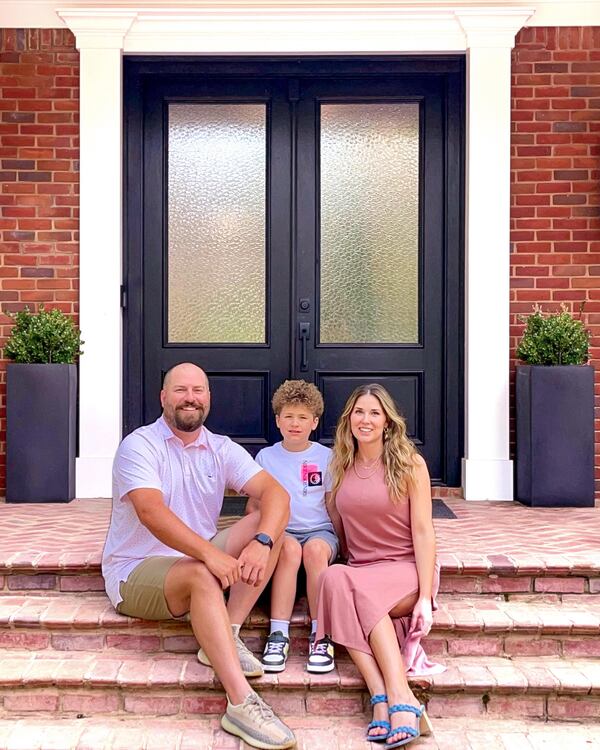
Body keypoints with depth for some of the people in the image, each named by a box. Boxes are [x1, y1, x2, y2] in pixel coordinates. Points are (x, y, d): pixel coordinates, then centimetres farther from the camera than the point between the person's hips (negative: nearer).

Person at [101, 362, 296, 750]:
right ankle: (241, 704, -42)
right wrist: (209, 553, -41)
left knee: (268, 524, -13)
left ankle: (227, 638, -20)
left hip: (199, 560, 6)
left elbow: (276, 493, -11)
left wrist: (261, 542, -32)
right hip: (135, 572, -6)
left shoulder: (222, 449, 3)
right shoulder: (139, 446, -11)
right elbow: (151, 512, -29)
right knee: (201, 575, -36)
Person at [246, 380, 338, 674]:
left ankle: (320, 636, -30)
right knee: (290, 548, -35)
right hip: (281, 531, 0)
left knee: (315, 549, -35)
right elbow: (254, 504, 12)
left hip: (319, 531, 0)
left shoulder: (325, 457, 9)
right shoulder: (266, 457, 10)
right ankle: (278, 635, -35)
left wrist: (338, 539, -2)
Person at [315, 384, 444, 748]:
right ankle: (389, 699, -38)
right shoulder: (341, 467, 11)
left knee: (345, 583, -34)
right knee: (333, 578, -32)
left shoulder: (409, 464, -3)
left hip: (406, 569, -4)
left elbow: (423, 532, -8)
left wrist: (425, 596, -16)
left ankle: (398, 699, -37)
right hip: (360, 571, 4)